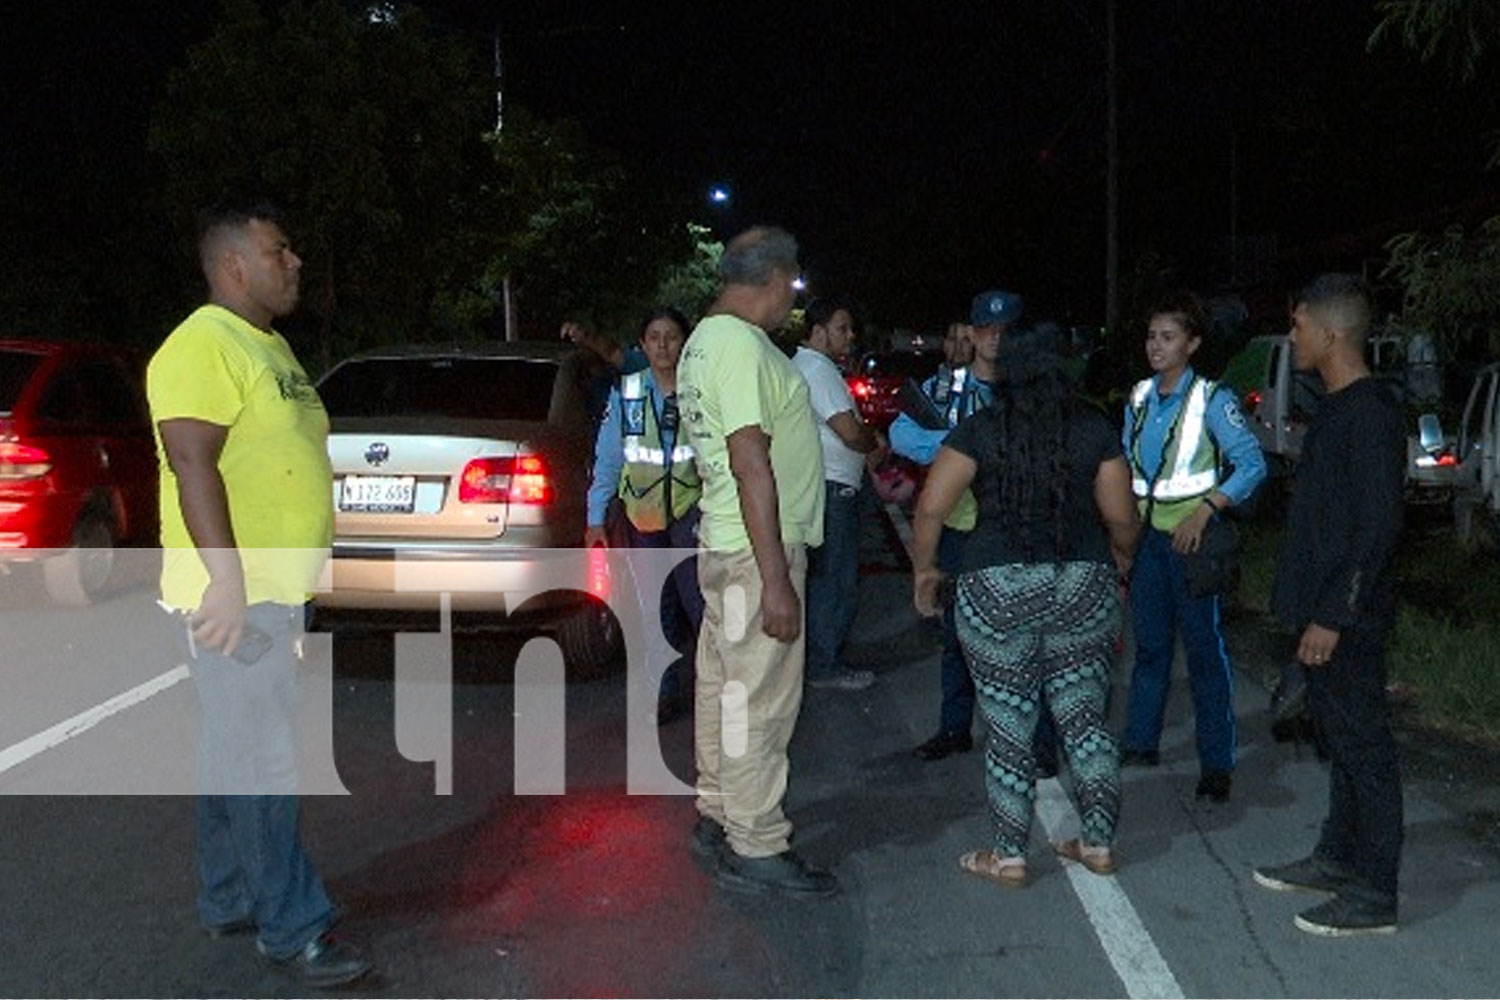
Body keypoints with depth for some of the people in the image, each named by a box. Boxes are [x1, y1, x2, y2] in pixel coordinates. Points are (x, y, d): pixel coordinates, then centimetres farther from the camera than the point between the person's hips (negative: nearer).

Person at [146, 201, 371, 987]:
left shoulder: (269, 346, 17)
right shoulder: (202, 346, -14)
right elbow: (192, 466, -22)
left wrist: (305, 571, 24)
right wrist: (227, 582, -27)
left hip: (276, 590, 10)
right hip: (235, 595, -10)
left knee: (237, 751, 16)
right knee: (261, 760, -5)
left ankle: (230, 901, 26)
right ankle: (292, 928, 2)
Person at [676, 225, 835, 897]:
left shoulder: (704, 340, 14)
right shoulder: (742, 345, -18)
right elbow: (752, 467, -24)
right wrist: (776, 579, -24)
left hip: (723, 543, 11)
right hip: (757, 549, -11)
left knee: (724, 687, 17)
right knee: (758, 702, -3)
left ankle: (718, 817, 29)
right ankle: (754, 848, 6)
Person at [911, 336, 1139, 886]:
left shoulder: (980, 430, 0)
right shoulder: (1095, 430, 5)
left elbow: (930, 509, -5)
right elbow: (1121, 518, 6)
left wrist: (924, 568, 10)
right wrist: (1121, 556, 27)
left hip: (996, 589, -2)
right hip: (1085, 585, 3)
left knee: (1008, 726, 6)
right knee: (1085, 716, 15)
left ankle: (1008, 856, 15)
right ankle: (1099, 842, 22)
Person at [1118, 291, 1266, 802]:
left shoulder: (1211, 400, -9)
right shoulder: (1139, 398, 9)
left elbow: (1252, 464, -13)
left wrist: (1205, 510, -22)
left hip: (1191, 536, -5)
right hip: (1146, 534, 6)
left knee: (1205, 651, -2)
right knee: (1149, 645, 14)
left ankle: (1217, 765, 6)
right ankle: (1141, 744, 27)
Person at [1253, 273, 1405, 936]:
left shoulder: (1371, 414, -18)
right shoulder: (1337, 409, 12)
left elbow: (1379, 525, -22)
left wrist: (1334, 615, -22)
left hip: (1348, 617, -10)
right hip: (1324, 608, 10)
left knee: (1362, 744, -1)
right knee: (1339, 734, 18)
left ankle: (1374, 895, 9)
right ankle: (1338, 858, 31)